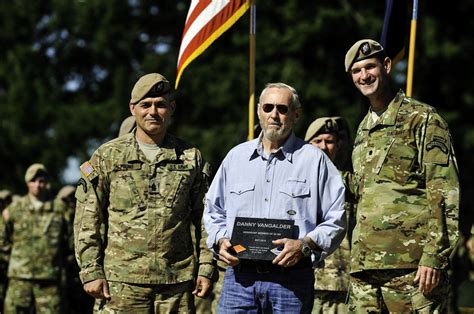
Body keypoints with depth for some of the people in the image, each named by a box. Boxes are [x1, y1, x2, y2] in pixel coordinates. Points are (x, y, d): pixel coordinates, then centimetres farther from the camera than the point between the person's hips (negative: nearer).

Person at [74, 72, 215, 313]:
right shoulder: (108, 156, 5)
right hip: (122, 281, -2)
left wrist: (205, 269, 4)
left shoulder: (191, 158, 10)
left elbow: (204, 219, 12)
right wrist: (91, 272, -4)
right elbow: (87, 219, 3)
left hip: (177, 282, 2)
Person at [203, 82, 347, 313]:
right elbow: (213, 210, 22)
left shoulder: (315, 160, 6)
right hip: (239, 275, 2)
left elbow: (337, 219, 2)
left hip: (291, 279, -2)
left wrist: (305, 245, -13)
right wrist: (220, 240, 2)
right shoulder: (236, 157, 16)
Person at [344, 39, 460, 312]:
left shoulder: (422, 119, -2)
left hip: (411, 266, -7)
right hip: (364, 270, 7)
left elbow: (446, 195, -8)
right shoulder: (363, 130, 22)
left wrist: (434, 257, -16)